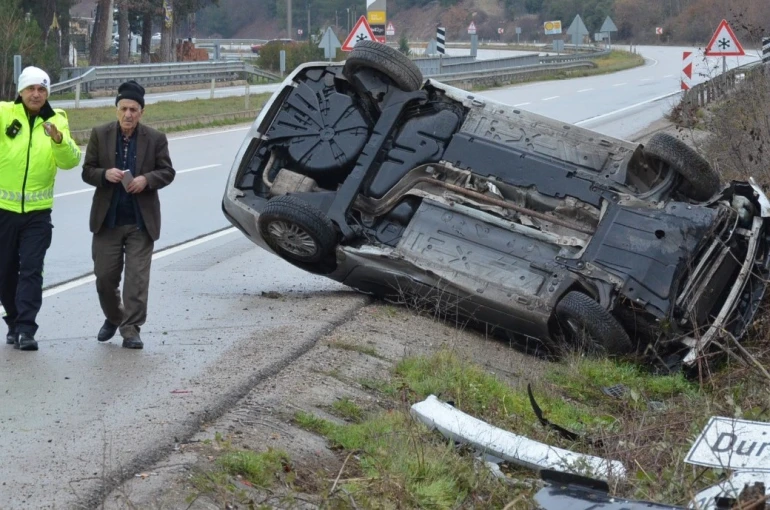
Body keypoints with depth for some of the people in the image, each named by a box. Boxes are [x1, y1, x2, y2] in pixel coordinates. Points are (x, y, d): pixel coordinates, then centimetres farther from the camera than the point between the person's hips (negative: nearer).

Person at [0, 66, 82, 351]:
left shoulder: (56, 121, 2)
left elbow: (71, 161, -8)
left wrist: (58, 140, -27)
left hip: (38, 212, 0)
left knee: (31, 271, -7)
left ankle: (26, 329, -7)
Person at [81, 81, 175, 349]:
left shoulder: (155, 139, 0)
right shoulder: (100, 135, 1)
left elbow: (167, 172, 3)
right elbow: (87, 171, 3)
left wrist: (146, 179, -16)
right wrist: (105, 174, -18)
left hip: (141, 221, -1)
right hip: (107, 219, 1)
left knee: (137, 277, -4)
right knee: (105, 276, 8)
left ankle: (131, 329, 1)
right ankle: (113, 318, 33)